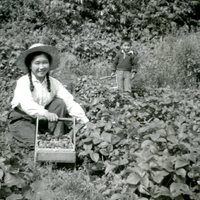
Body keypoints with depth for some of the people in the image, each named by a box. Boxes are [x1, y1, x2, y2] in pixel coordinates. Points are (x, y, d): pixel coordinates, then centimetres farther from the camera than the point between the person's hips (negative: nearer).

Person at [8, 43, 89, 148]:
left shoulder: (53, 82, -7)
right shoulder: (23, 82, -18)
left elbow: (69, 101, -15)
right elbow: (27, 104, -35)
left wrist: (84, 119, -29)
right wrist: (46, 114, -51)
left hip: (43, 120, 4)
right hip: (22, 120, -4)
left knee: (60, 103, -18)